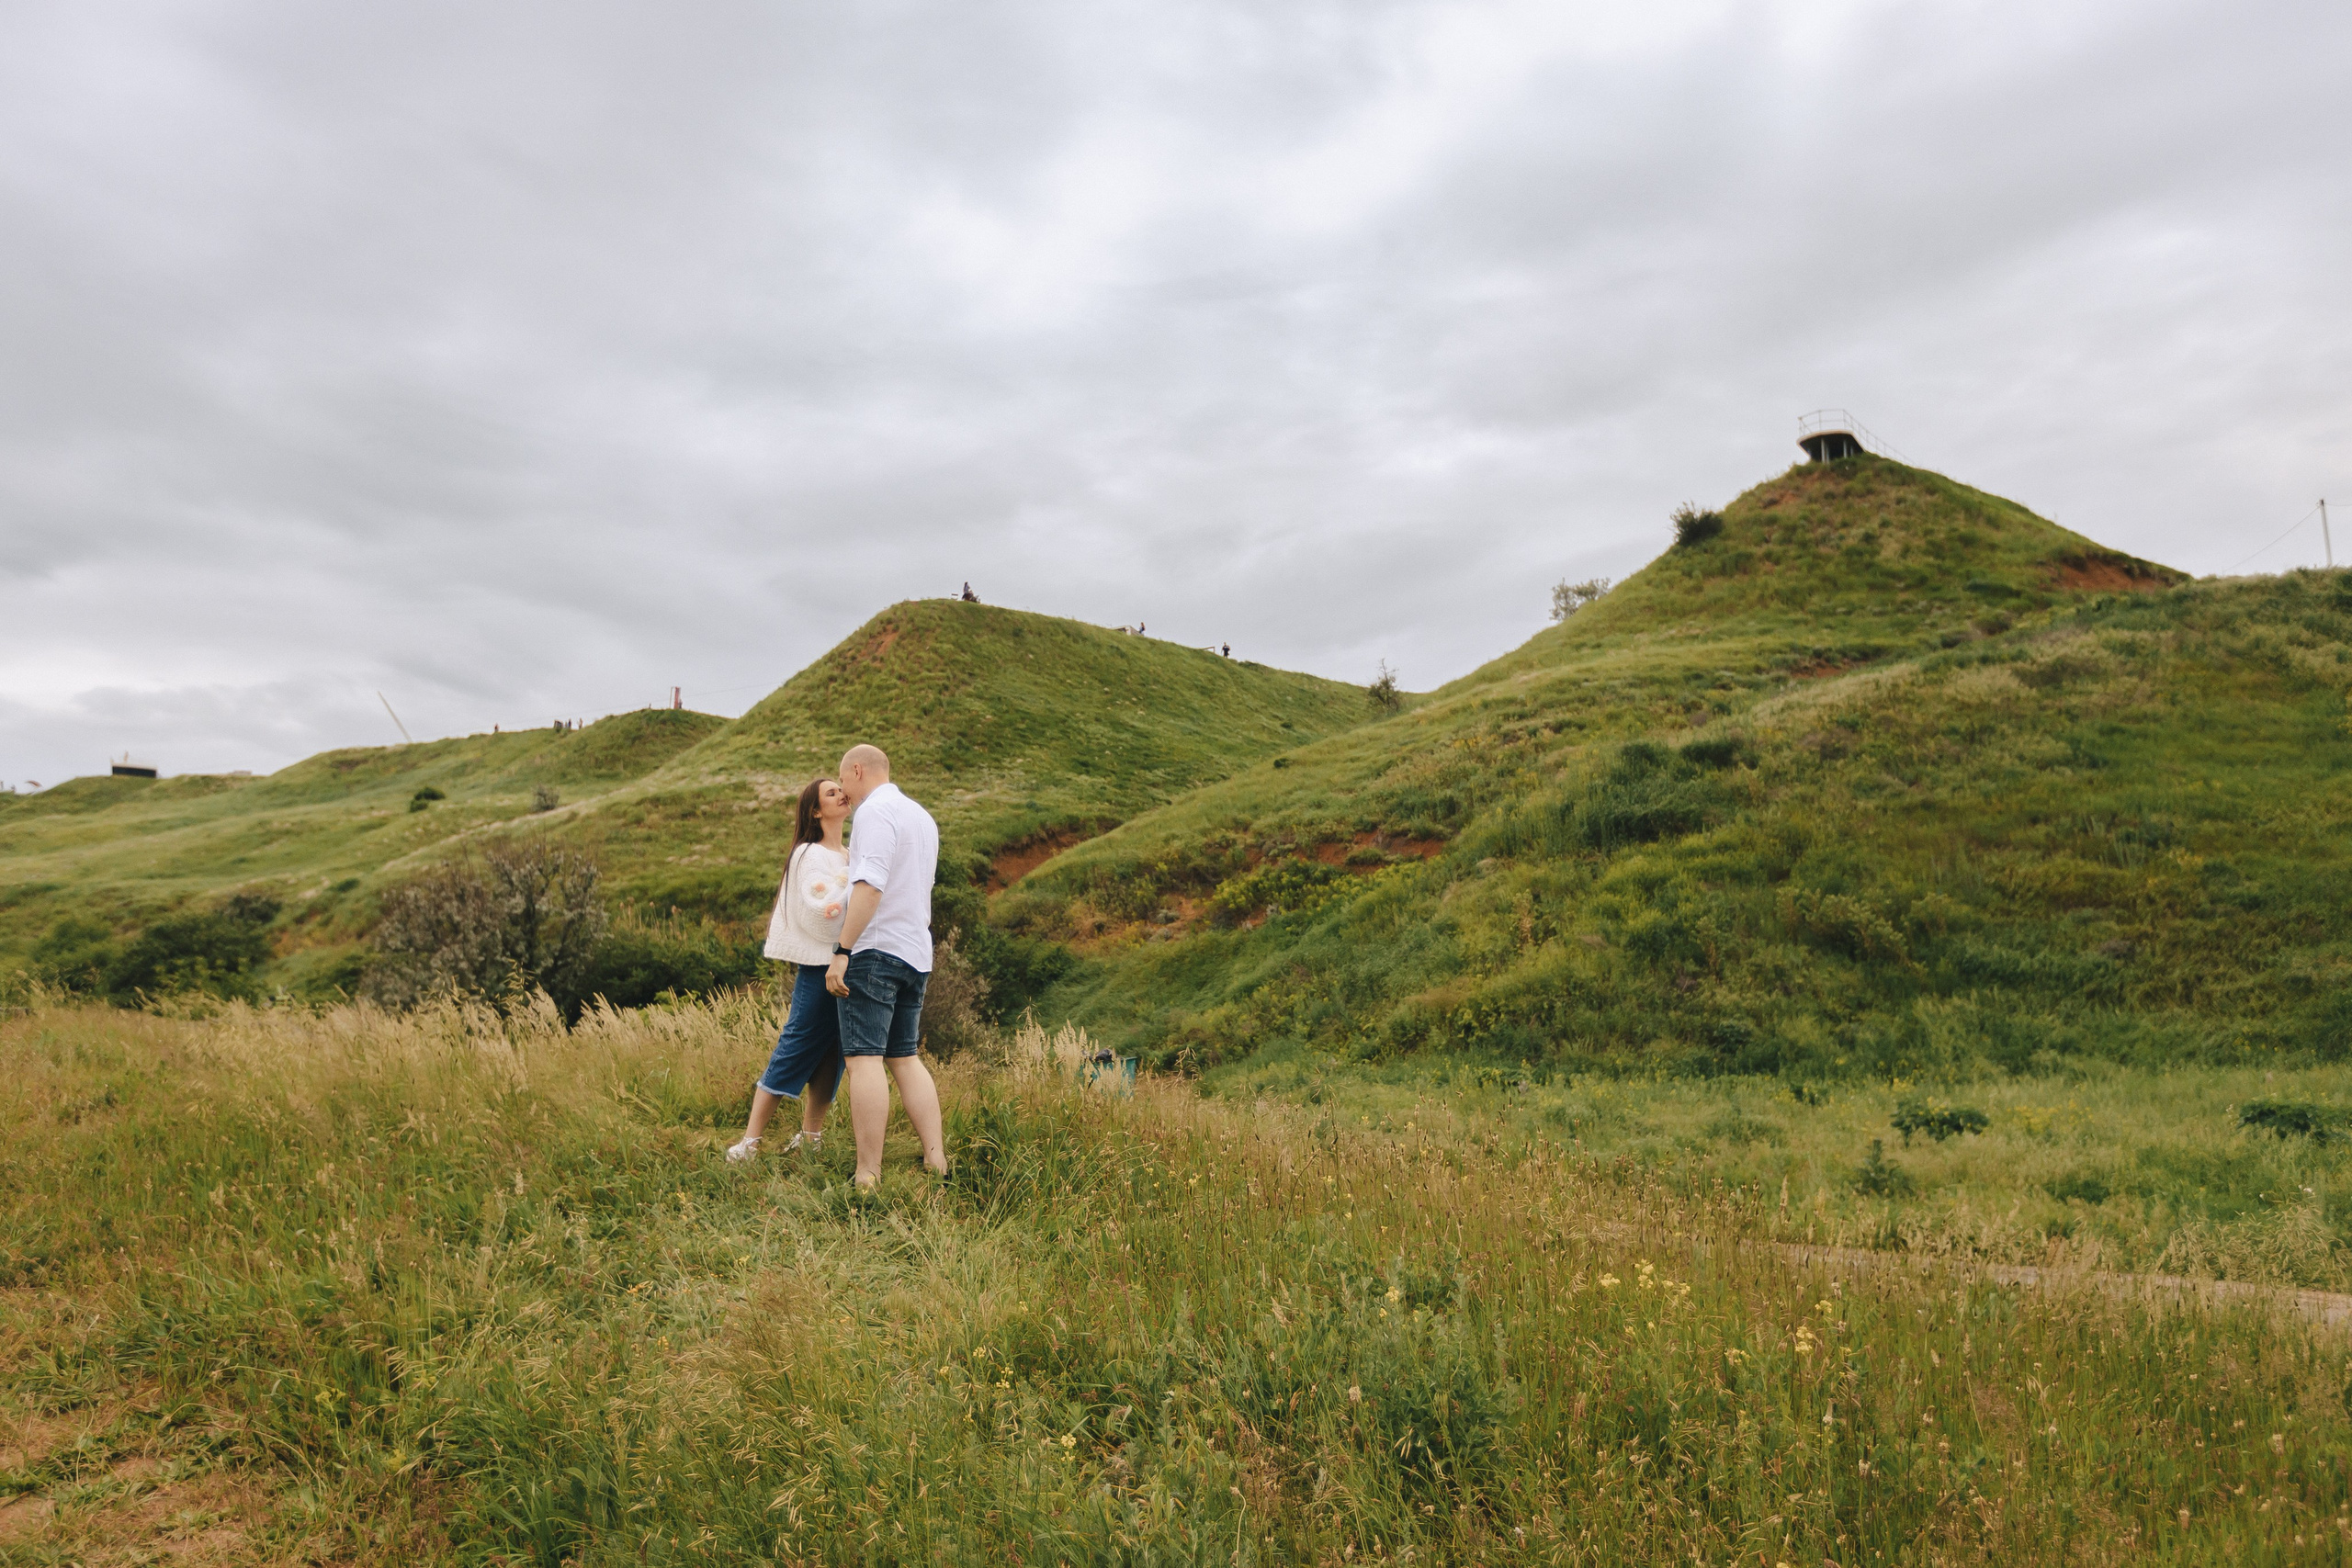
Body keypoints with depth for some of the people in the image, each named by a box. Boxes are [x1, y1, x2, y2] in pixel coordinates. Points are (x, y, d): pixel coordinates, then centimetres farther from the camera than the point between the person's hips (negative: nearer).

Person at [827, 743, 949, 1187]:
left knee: (864, 1059, -10)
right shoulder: (923, 817, 21)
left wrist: (842, 951, -22)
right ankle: (936, 1161, 7)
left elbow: (870, 885, -20)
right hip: (916, 954, 9)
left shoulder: (876, 810, -8)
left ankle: (868, 1176, -13)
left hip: (875, 950, -9)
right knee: (905, 1058, 12)